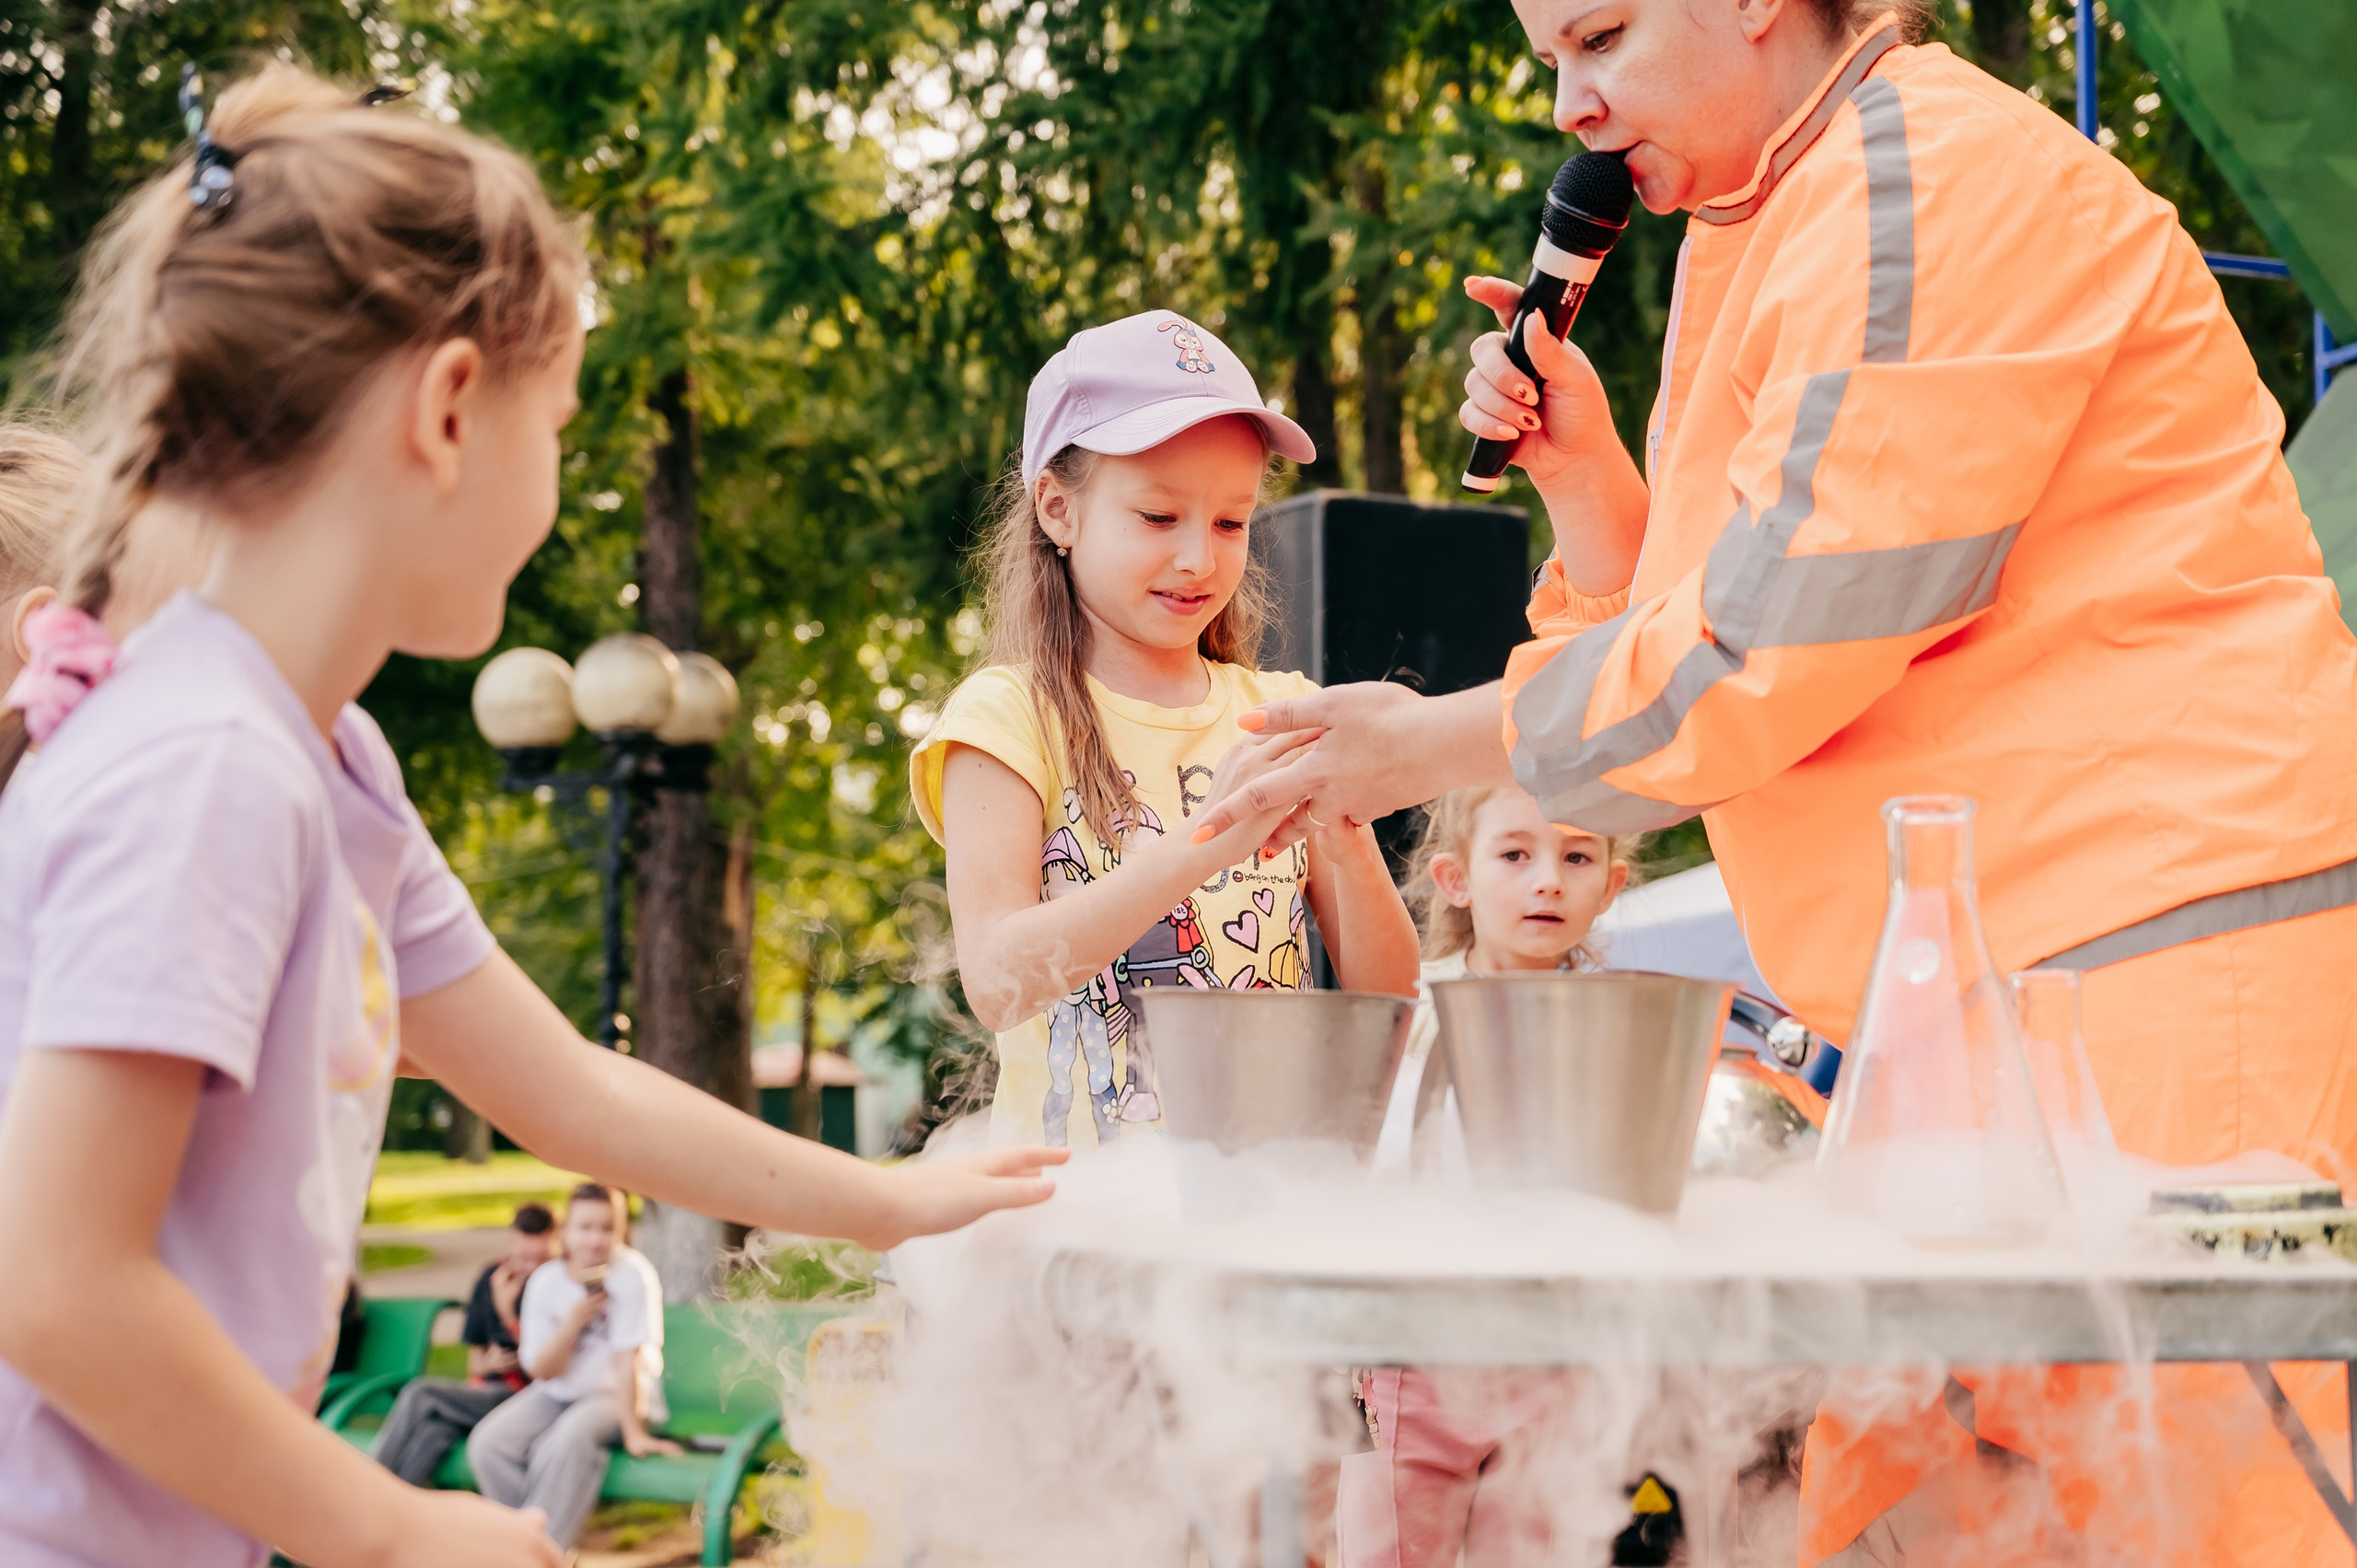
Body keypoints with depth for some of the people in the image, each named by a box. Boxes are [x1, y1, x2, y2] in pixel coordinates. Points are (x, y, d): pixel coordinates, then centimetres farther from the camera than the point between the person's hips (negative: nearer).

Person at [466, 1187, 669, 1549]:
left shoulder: (631, 1273, -14)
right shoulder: (545, 1280, -4)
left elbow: (627, 1359, -17)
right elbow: (541, 1370, -4)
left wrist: (633, 1432, -23)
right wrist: (573, 1323, -20)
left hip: (615, 1395, -4)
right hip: (556, 1394, 5)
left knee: (568, 1438, -36)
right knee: (488, 1444, -21)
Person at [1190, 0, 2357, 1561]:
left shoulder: (1933, 176, -10)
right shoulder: (1758, 244, 20)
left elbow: (1771, 643, -15)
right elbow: (1707, 631, 22)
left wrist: (1434, 745, -6)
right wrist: (1585, 477, 6)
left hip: (2169, 945, -10)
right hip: (2003, 976, 10)